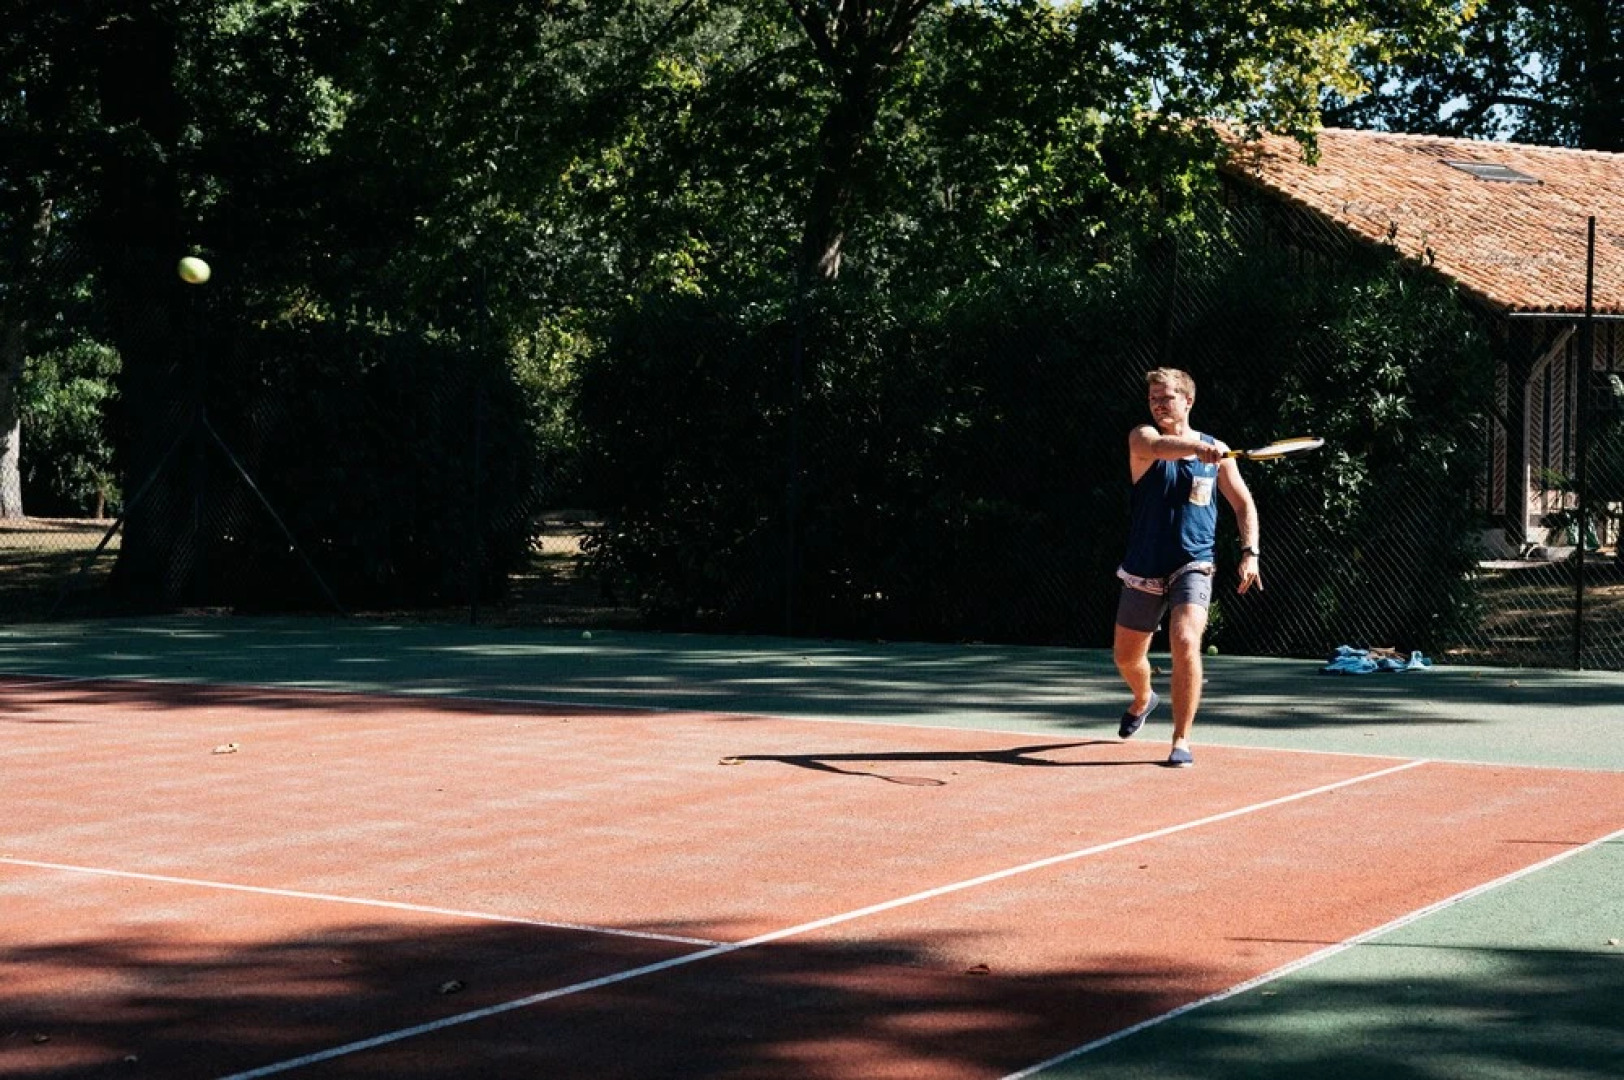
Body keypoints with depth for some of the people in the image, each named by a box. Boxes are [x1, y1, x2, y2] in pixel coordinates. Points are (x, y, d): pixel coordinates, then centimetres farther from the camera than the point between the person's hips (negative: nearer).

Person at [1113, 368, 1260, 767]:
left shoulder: (1216, 452, 2)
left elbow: (1244, 503, 9)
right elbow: (1160, 446, -29)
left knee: (1185, 642, -25)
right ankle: (1143, 700, 51)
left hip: (1192, 566, -1)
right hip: (1143, 570, 1)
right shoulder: (1142, 437, -4)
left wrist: (1249, 551, -6)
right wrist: (1198, 447, -49)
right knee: (1126, 655, 15)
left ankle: (1181, 741, -14)